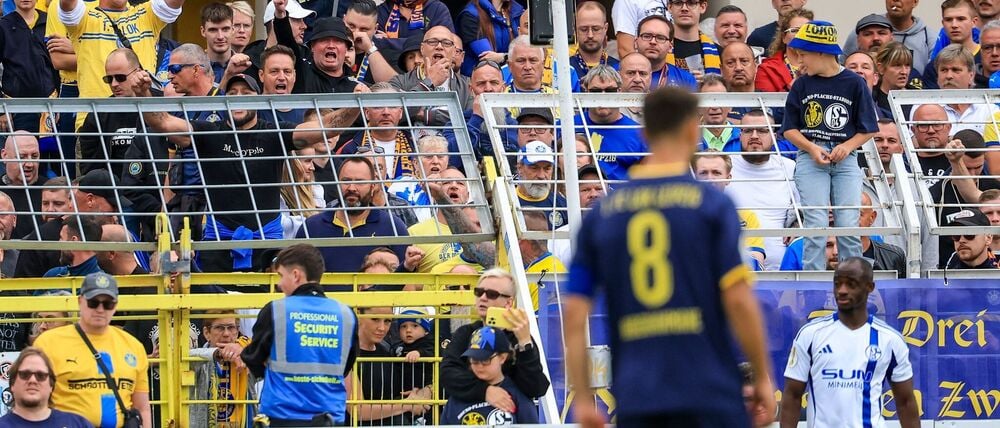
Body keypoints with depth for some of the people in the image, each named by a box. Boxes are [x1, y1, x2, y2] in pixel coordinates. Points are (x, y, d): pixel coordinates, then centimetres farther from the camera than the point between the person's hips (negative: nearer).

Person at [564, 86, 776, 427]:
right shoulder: (712, 203, -2)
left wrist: (583, 400, 12)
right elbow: (738, 300, -7)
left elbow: (574, 314, 6)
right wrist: (763, 377, 3)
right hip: (708, 397, -3)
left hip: (635, 401, 3)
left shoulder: (601, 213, 9)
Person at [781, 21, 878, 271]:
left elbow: (868, 129, 6)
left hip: (846, 159, -1)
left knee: (848, 225, -7)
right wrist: (812, 148, -9)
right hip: (810, 158, 1)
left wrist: (847, 146, -11)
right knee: (816, 225, -8)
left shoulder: (854, 83, 2)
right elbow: (790, 129, 8)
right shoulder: (802, 85, 7)